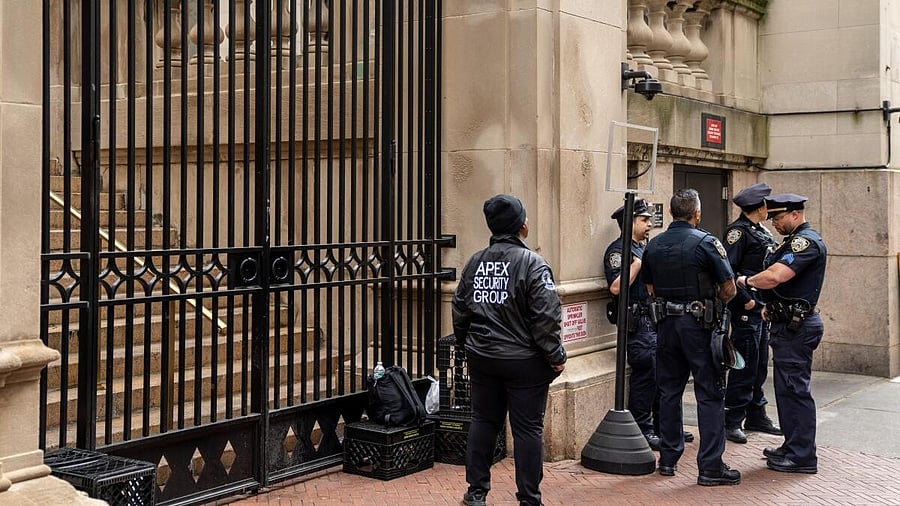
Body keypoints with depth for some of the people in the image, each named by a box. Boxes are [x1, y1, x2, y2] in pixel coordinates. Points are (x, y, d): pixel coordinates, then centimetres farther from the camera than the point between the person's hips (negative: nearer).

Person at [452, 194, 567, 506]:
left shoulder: (474, 262, 4)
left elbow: (459, 310, 11)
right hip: (525, 362, -5)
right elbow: (546, 317, -18)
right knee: (528, 429, 3)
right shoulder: (532, 263, -14)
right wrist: (556, 357, -9)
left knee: (483, 421, 16)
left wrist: (468, 345, 24)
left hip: (481, 358, 6)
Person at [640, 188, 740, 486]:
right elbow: (729, 289, -9)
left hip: (666, 324, 5)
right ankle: (710, 467, -2)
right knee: (710, 394, -1)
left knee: (669, 391, 14)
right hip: (699, 325, -5)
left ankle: (668, 459, 20)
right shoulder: (706, 243, -11)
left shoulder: (653, 245, 6)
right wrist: (713, 304, 9)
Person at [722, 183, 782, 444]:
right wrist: (744, 300, -20)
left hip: (763, 307, 9)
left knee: (759, 366, 15)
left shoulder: (762, 232, 16)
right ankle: (732, 422, 1)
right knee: (744, 366, -6)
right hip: (746, 311, -9)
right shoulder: (738, 231, -13)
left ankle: (756, 416, 25)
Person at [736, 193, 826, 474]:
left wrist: (747, 281, -12)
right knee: (786, 388, 15)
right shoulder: (794, 241, 18)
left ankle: (803, 456, -1)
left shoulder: (806, 241, -16)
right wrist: (772, 304, 11)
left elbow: (774, 276, -28)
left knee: (794, 389, -7)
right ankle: (792, 447, 24)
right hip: (788, 324, 11)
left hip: (796, 327, -11)